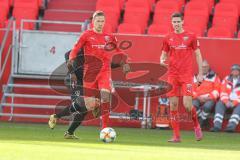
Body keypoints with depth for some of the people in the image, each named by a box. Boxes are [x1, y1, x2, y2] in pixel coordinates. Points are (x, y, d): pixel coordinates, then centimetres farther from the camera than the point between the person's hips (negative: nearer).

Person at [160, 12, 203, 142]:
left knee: (187, 104, -13)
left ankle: (196, 125, 16)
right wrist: (162, 61, -8)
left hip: (186, 75, -3)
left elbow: (198, 55, 5)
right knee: (173, 105, -1)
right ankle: (176, 136, 4)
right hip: (172, 75, 3)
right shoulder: (168, 38, 9)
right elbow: (164, 55, 17)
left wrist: (200, 73, 0)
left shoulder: (191, 37, 2)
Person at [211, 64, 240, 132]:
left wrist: (234, 103, -20)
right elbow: (223, 92, 4)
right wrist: (226, 101, -14)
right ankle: (217, 125, -41)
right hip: (227, 101, 3)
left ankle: (231, 126, -50)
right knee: (219, 104, -26)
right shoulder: (226, 79, 11)